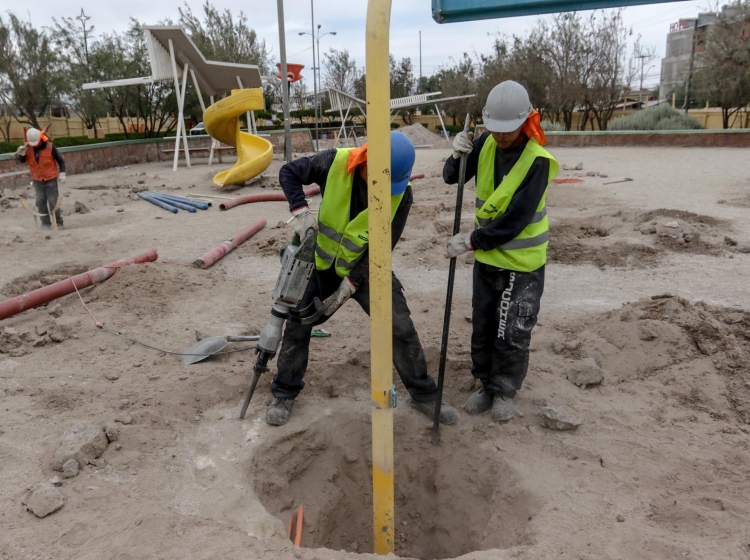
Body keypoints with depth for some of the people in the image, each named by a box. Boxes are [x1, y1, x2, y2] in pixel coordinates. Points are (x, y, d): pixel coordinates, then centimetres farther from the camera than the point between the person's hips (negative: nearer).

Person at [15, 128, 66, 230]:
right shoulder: (27, 147, -4)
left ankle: (59, 223, 9)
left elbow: (60, 160, -4)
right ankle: (46, 223, 15)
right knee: (40, 202, 6)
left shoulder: (50, 146, -12)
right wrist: (20, 153, -23)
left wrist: (62, 173, -8)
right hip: (37, 180, 4)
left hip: (51, 179, -4)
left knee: (53, 202, -3)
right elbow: (20, 160, -3)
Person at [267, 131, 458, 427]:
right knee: (297, 327, 6)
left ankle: (424, 395, 17)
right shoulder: (335, 162, -21)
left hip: (367, 268, 0)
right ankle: (284, 395, 27)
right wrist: (301, 211, -24)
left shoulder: (401, 194, -20)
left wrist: (351, 283, -23)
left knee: (401, 329, -3)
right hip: (322, 263, 1)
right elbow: (288, 172, -7)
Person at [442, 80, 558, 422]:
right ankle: (486, 385, 32)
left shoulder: (537, 160, -21)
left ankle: (505, 391, 26)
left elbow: (516, 220, -24)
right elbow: (452, 178, 1)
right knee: (483, 328, 14)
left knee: (512, 335, 4)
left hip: (523, 262, -5)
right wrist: (457, 156, -20)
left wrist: (471, 241, -20)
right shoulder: (487, 144, -6)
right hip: (487, 256, 5)